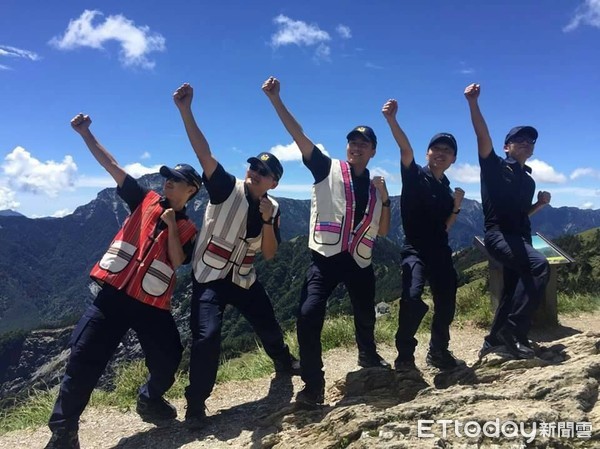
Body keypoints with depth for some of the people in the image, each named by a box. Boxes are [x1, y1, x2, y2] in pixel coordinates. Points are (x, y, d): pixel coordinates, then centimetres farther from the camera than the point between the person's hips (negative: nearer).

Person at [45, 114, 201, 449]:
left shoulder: (188, 229, 6)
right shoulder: (145, 200, 8)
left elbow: (176, 262, -8)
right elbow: (112, 165, 5)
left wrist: (172, 224, -11)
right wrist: (85, 132, -1)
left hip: (153, 304, 1)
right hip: (113, 294, 0)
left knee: (168, 360, 4)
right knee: (84, 358, -3)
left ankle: (150, 399, 36)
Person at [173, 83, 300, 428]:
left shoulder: (273, 208, -1)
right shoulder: (227, 187, -13)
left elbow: (270, 254, -5)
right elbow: (204, 153, -27)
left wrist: (267, 221, -21)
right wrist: (186, 111, -37)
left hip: (244, 279, 4)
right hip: (210, 277, -4)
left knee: (269, 327, 15)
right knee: (207, 335, -19)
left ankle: (284, 362, 49)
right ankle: (196, 404, 2)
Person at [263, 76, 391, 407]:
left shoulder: (375, 187, 13)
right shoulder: (327, 169, 2)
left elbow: (382, 232, 13)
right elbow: (298, 135, -7)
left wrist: (384, 199, -1)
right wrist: (276, 100, -15)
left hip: (359, 261, 4)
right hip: (325, 258, -4)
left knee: (366, 315, 17)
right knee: (308, 314, -19)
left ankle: (368, 355, 49)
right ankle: (313, 385, -4)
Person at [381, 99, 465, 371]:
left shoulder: (447, 191, 15)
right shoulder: (415, 175, -1)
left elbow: (444, 228, 16)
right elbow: (405, 149, -20)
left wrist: (456, 207, -1)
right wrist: (391, 120, -37)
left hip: (440, 252, 7)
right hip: (415, 249, -6)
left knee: (447, 304, 10)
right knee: (412, 298, -26)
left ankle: (438, 352, 31)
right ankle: (404, 356, -9)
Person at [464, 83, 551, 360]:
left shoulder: (528, 181, 21)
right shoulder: (495, 166, 1)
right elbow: (483, 136, -14)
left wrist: (540, 203, 8)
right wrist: (473, 103, -27)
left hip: (520, 238, 8)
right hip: (498, 235, -8)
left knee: (513, 290, 9)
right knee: (539, 265, -29)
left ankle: (493, 340, 24)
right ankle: (514, 330, -22)